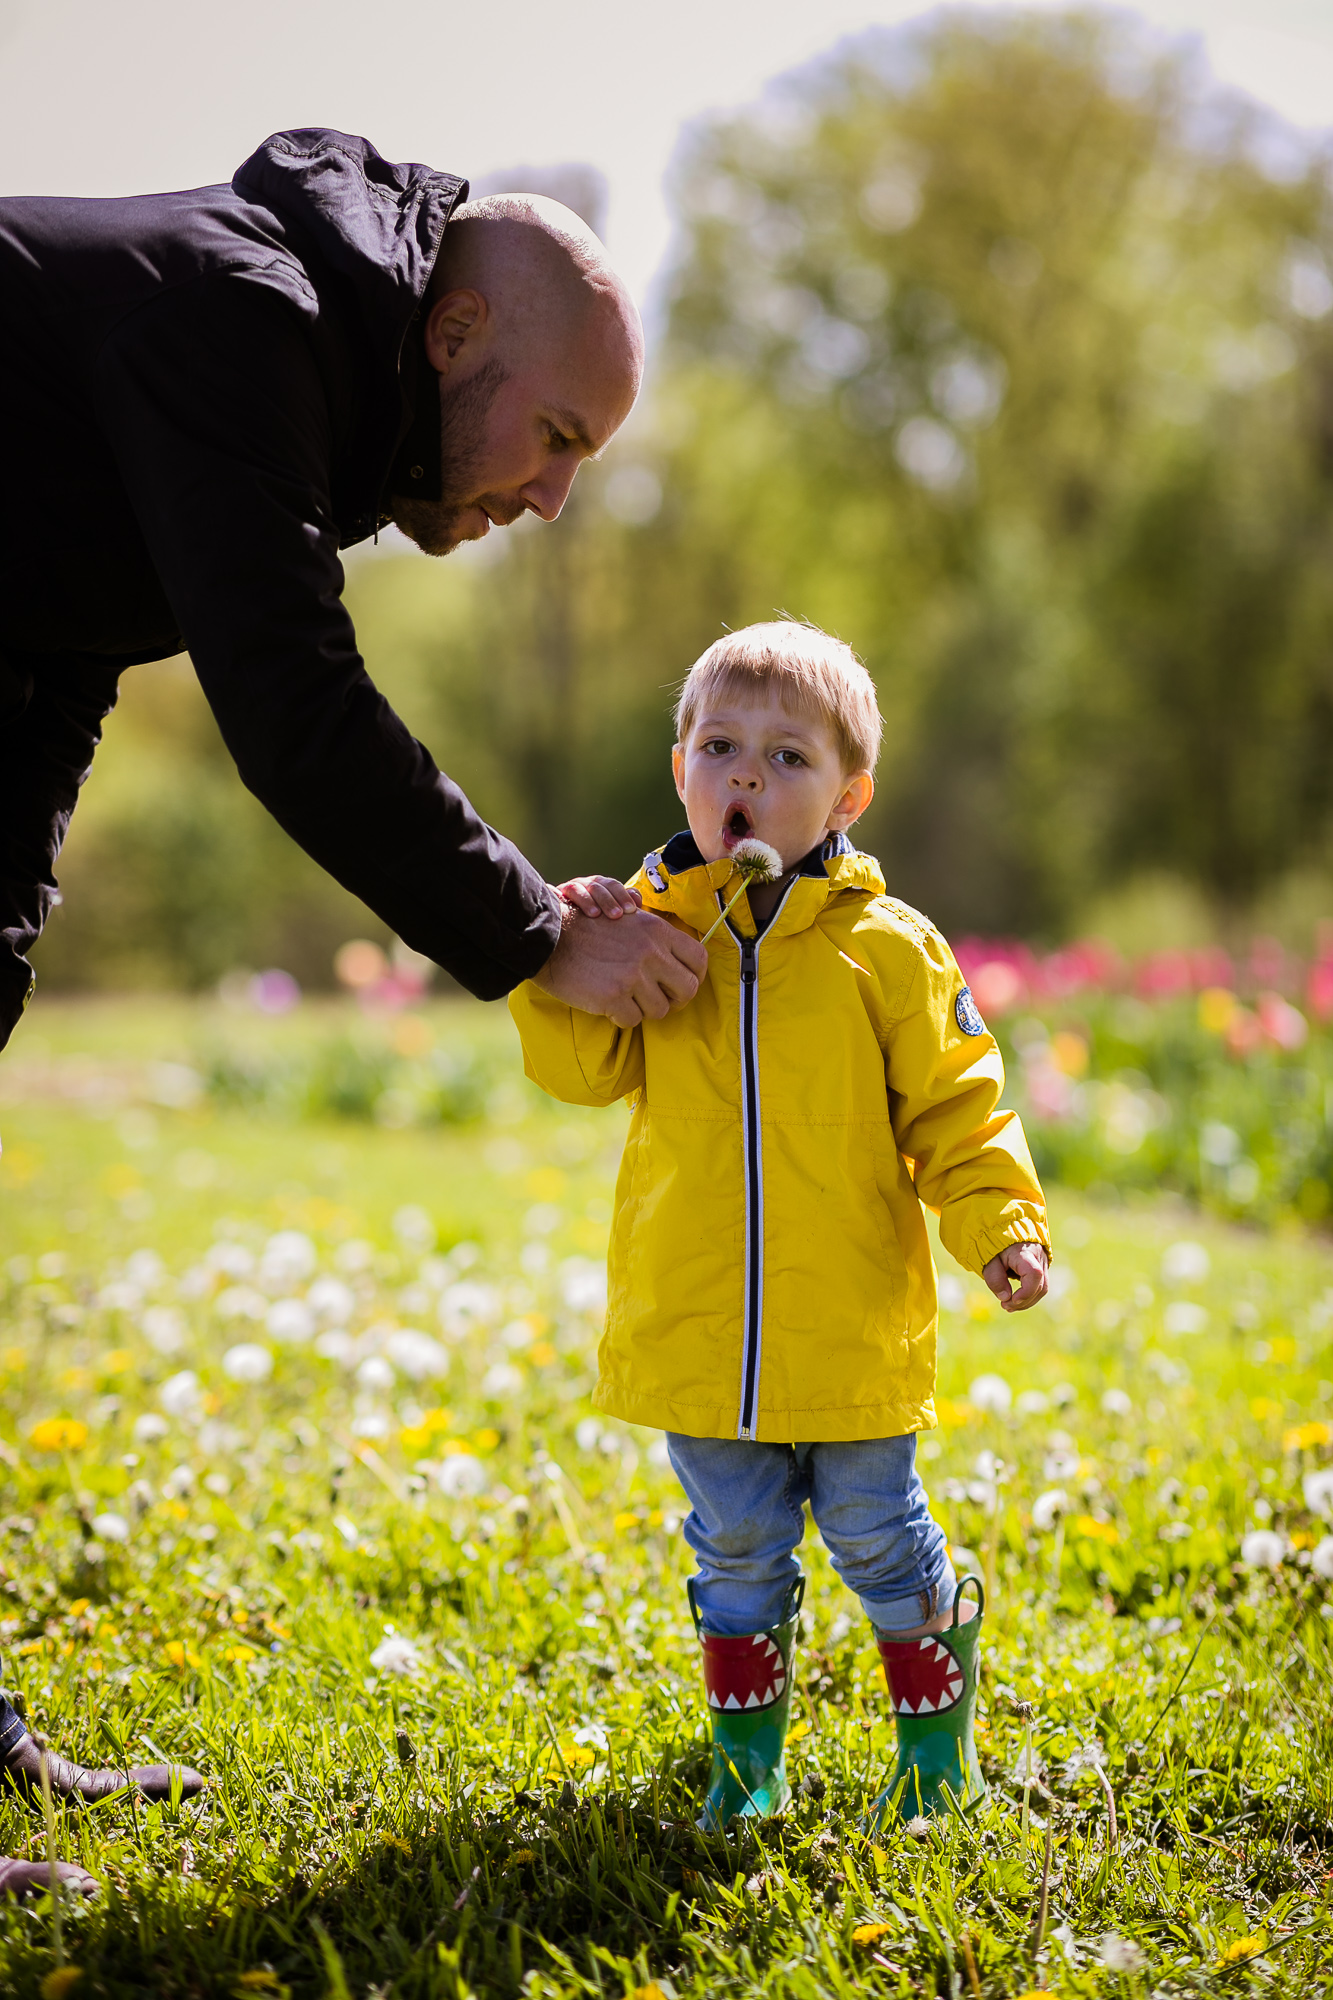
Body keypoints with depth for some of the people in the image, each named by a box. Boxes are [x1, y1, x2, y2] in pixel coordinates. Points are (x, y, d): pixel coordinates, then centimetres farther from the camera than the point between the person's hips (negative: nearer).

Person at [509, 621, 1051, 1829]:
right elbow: (582, 1068, -5)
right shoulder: (650, 929, 1)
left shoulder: (885, 948, -4)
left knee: (877, 1538, 12)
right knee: (737, 1549, 14)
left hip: (853, 1333, -1)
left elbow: (955, 1107, -2)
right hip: (695, 1331, 2)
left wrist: (1001, 1226, -14)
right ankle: (747, 1757, 32)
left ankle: (939, 1735, 37)